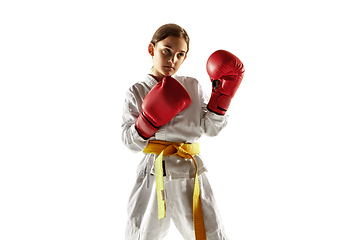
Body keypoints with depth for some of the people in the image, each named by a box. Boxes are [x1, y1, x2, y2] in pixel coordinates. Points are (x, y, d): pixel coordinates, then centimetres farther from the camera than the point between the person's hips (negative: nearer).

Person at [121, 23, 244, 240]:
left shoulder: (192, 87, 10)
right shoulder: (137, 92, 5)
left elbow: (211, 128, 6)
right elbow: (131, 142, 0)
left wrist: (222, 95, -2)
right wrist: (149, 119, -17)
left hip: (190, 174, 1)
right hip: (154, 175, -1)